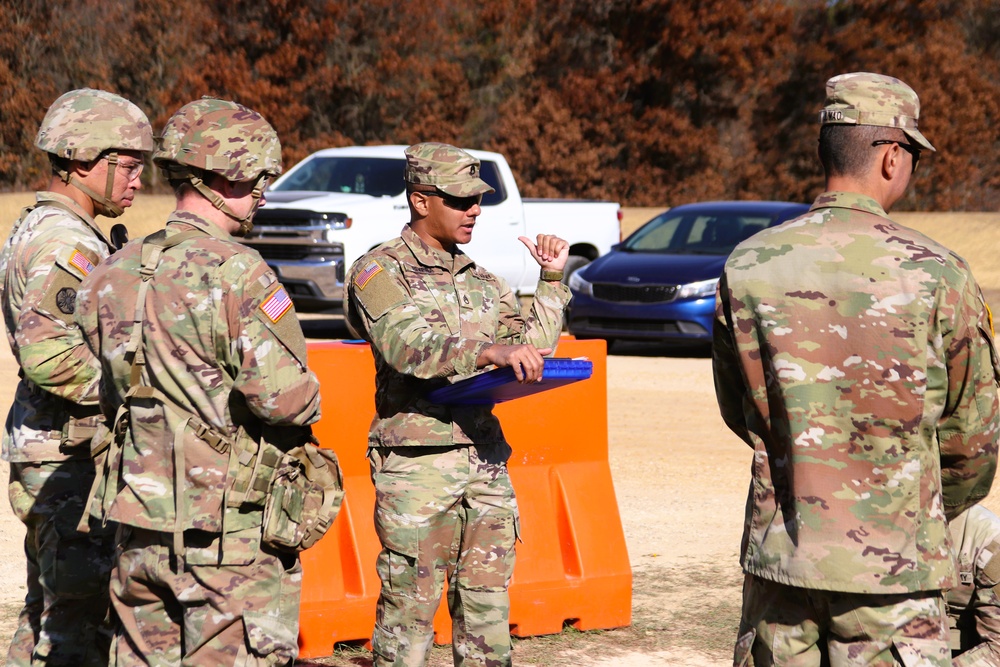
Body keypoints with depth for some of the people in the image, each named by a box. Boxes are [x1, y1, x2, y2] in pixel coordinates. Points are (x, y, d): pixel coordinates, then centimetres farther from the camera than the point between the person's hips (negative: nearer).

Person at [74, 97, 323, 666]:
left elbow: (109, 398, 13)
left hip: (138, 526, 7)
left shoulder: (115, 273, 8)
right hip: (231, 534, -7)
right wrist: (310, 397, -1)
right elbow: (283, 396, -21)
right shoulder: (236, 273, -15)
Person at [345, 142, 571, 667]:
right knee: (409, 608, -4)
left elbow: (531, 346, 14)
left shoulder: (479, 279, 18)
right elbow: (407, 346, -24)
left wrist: (552, 281, 7)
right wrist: (489, 351, -37)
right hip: (416, 464, -6)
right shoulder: (379, 272, -5)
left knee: (487, 608, 8)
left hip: (485, 460, 6)